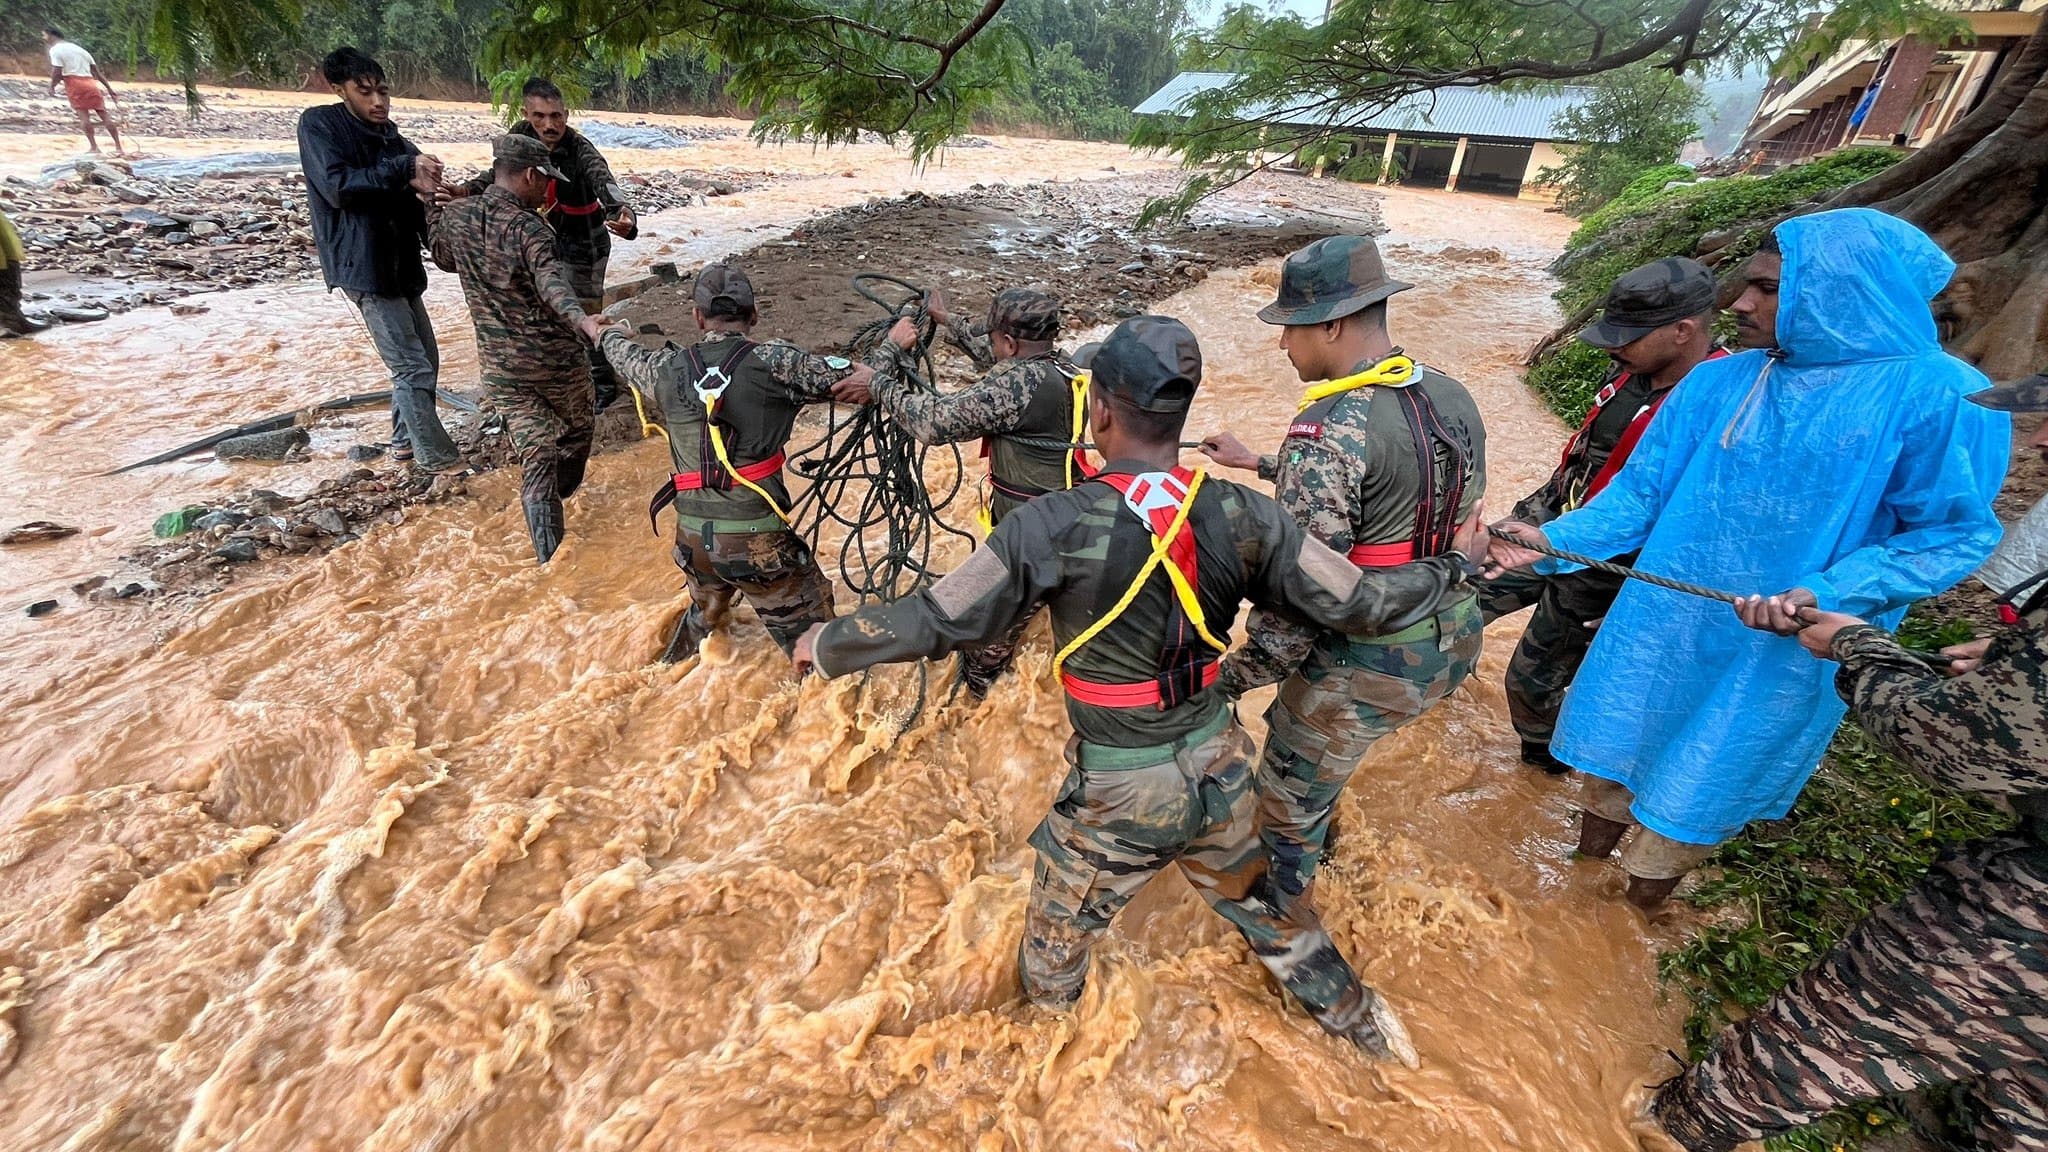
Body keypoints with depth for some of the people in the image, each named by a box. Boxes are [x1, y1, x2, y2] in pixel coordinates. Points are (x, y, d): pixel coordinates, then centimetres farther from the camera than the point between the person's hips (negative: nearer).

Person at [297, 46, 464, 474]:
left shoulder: (388, 133, 14)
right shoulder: (319, 124, -6)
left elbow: (406, 189, 15)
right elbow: (338, 186, -18)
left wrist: (420, 183, -10)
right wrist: (404, 168, -21)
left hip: (401, 262, 8)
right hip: (363, 265, -8)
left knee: (424, 359, 12)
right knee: (411, 366, -10)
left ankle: (404, 441, 26)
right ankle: (438, 457, -3)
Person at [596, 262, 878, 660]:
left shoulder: (669, 368, 6)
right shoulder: (772, 363, -11)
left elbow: (624, 354, 28)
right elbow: (852, 379, -15)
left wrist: (610, 333, 48)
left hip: (692, 537, 6)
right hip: (758, 538, -6)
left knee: (704, 613, 35)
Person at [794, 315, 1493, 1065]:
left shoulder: (1056, 526, -24)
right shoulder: (1240, 515, -13)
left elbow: (933, 622, -18)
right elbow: (1358, 604, -6)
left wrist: (825, 646, 0)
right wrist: (1456, 566, 14)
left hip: (1118, 790, -3)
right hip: (1219, 764, 4)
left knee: (1058, 934, 26)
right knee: (1257, 900, 31)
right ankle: (1359, 1019, 52)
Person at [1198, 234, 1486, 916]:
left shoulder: (1329, 427, -25)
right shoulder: (1453, 399, 1)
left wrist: (1234, 676, -14)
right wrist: (1259, 465, 19)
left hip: (1368, 666, -9)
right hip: (1453, 642, 9)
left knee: (1288, 799, 16)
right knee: (1296, 729, 33)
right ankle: (1317, 830, 59)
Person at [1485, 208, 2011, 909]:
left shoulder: (1941, 397, -12)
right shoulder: (1718, 383, -1)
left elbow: (1953, 534, -8)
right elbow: (1642, 489, 0)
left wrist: (1824, 596, -23)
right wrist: (1557, 539, -13)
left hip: (1778, 655, -3)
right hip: (1658, 627, 4)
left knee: (1692, 797, 13)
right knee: (1610, 748, 17)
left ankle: (1634, 915, 38)